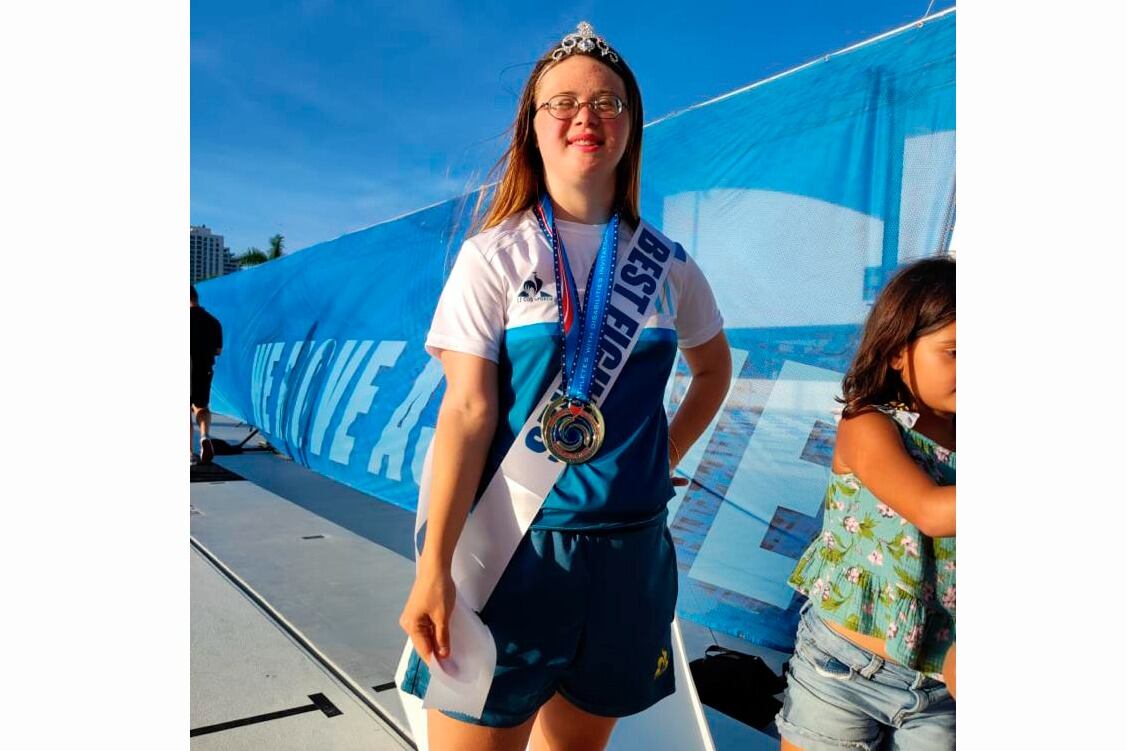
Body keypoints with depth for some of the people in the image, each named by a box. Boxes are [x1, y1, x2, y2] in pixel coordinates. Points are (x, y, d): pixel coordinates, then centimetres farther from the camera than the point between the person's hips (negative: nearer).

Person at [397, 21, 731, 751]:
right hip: (515, 550, -3)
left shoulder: (668, 265, 4)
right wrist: (433, 569, -17)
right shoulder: (494, 255, -6)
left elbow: (714, 367, 20)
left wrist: (666, 457, 8)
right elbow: (468, 411, -12)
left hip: (632, 549, 4)